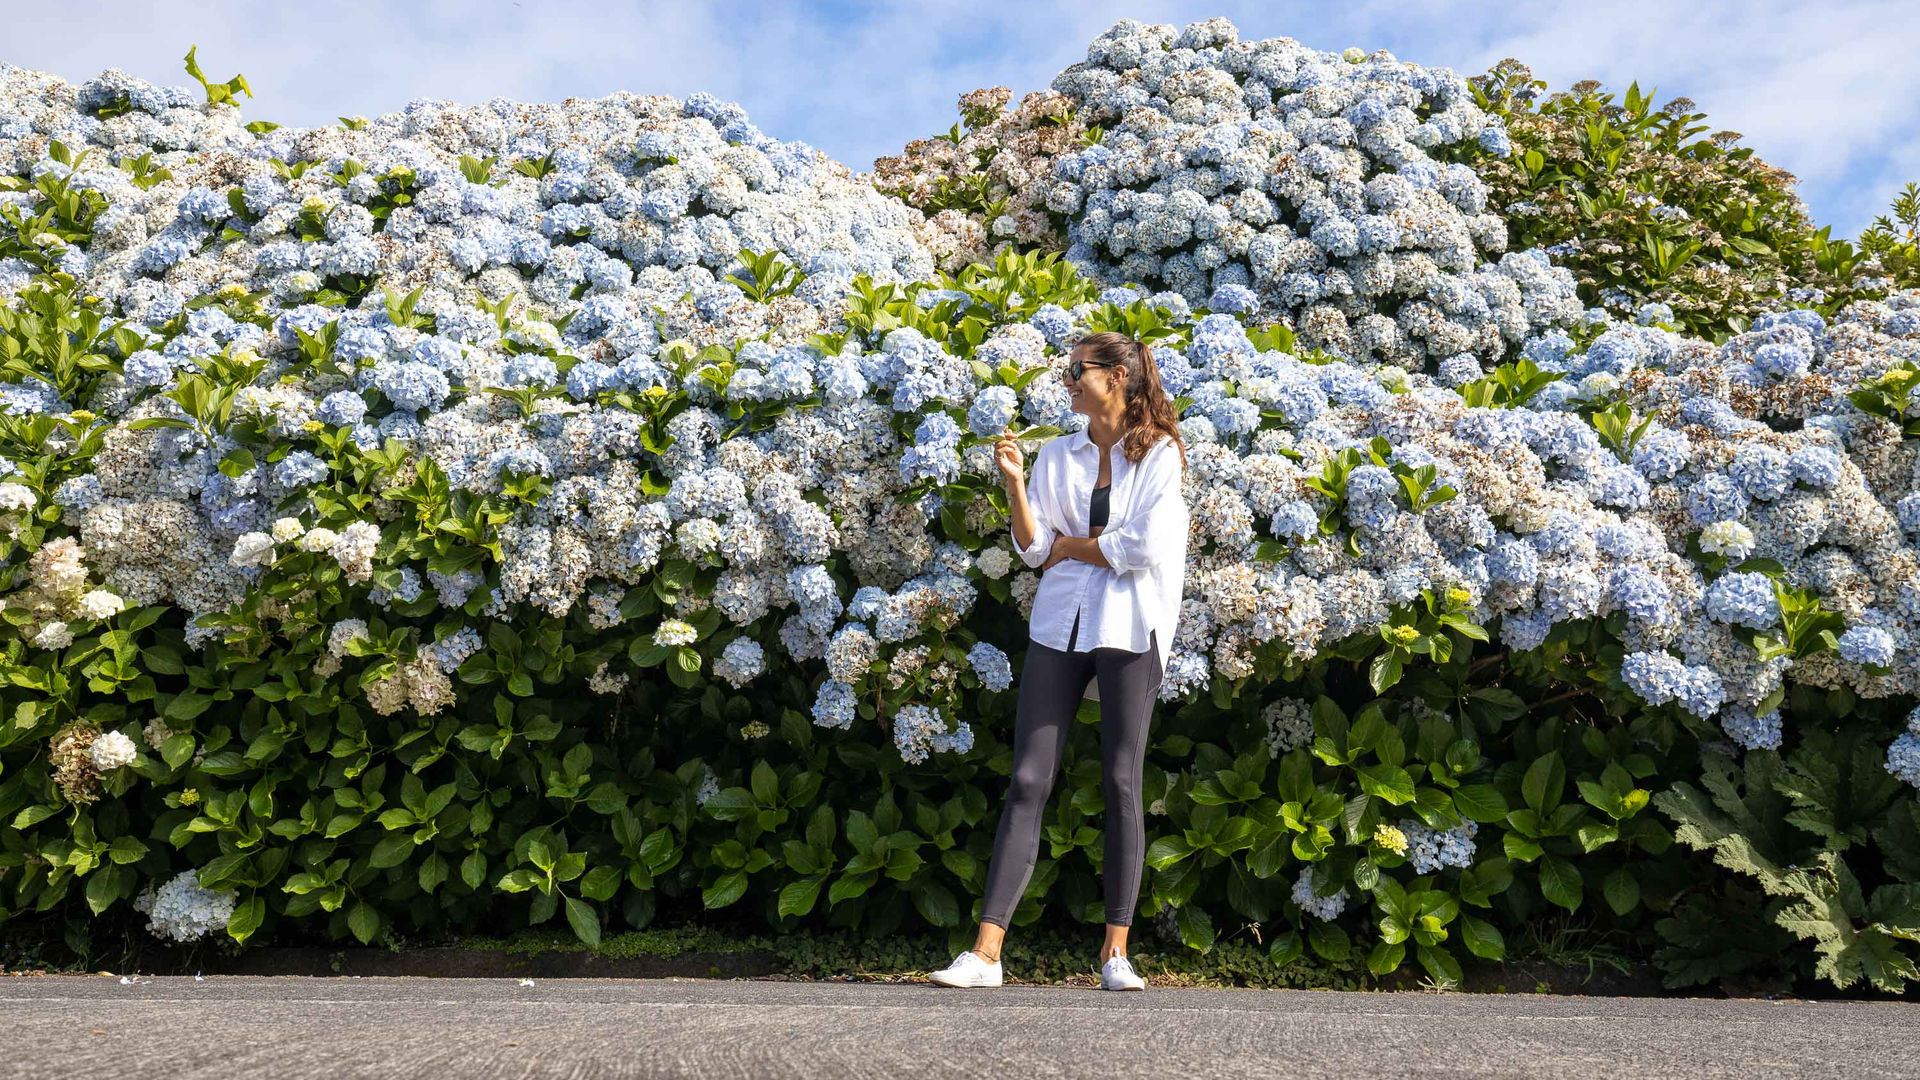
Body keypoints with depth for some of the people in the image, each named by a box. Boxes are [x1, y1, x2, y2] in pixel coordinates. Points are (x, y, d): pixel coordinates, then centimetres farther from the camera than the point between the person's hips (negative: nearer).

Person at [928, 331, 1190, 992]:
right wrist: (1014, 483, -5)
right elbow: (1033, 549, 7)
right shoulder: (1057, 456, 13)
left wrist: (1069, 545, -1)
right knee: (1028, 781, -3)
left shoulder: (1159, 454, 1)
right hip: (1059, 624, 3)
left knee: (1121, 786, -1)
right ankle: (987, 950, -5)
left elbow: (1144, 547, -12)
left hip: (1128, 628, -3)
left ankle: (1116, 952, 8)